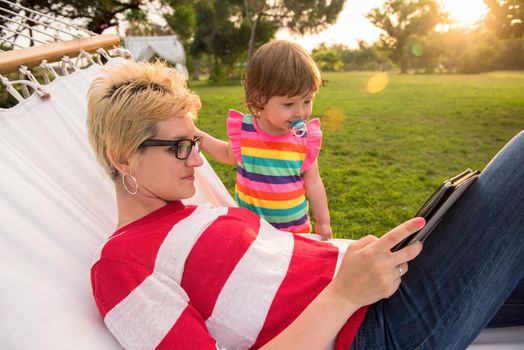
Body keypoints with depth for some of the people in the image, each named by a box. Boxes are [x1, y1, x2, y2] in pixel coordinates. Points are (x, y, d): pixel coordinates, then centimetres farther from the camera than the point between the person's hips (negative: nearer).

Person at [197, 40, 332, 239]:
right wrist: (199, 136, 0)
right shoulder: (243, 130, -14)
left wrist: (323, 223, 2)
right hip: (248, 226, 1)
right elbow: (230, 155, 9)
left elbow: (312, 183, -4)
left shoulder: (305, 138, -15)